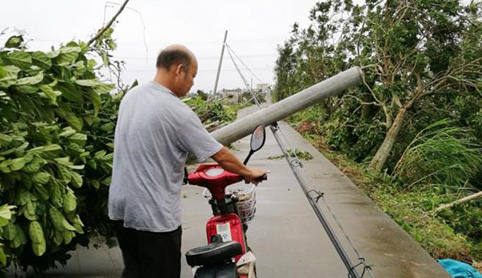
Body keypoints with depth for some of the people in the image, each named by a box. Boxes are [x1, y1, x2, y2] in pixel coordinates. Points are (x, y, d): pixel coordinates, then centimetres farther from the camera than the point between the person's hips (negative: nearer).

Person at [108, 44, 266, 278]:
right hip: (154, 215, -8)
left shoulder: (131, 96, 4)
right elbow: (220, 155, -15)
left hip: (120, 206, 8)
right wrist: (248, 173, 3)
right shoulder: (176, 111, -20)